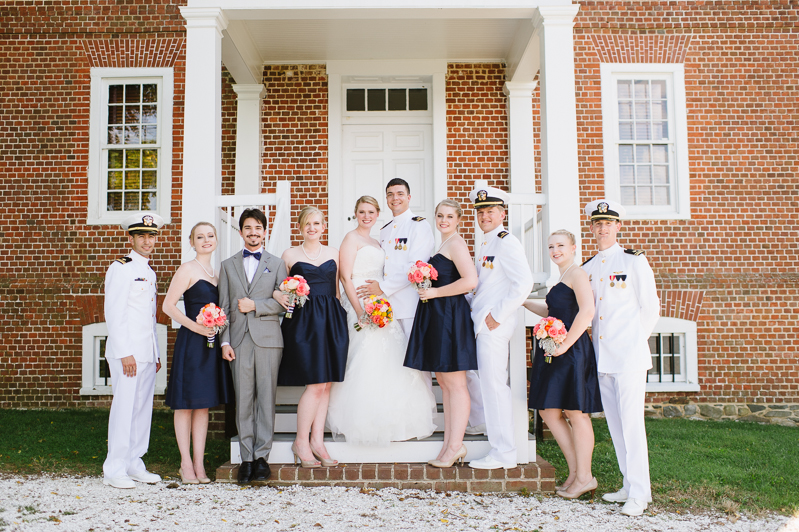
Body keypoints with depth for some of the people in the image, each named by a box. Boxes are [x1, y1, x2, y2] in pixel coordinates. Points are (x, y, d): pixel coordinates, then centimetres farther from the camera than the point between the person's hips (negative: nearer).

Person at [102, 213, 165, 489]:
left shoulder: (150, 273, 19)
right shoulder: (120, 268, -6)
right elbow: (114, 314, -12)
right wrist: (124, 353, -17)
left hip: (148, 352, 8)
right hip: (127, 353, -8)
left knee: (143, 407, 9)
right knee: (124, 407, -6)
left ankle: (134, 464, 18)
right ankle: (114, 470, 2)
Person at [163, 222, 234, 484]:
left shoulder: (216, 272, 15)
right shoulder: (187, 269, -5)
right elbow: (168, 306, -11)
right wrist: (193, 325, -19)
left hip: (212, 343, 7)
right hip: (191, 342, -7)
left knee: (203, 404, 10)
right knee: (186, 403, 1)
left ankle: (199, 464, 17)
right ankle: (186, 464, 10)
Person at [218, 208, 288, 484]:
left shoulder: (277, 264, 11)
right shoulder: (228, 265, 15)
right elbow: (224, 307, 10)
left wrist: (256, 305, -9)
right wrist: (225, 341, 1)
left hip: (268, 338, -1)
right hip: (239, 339, 1)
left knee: (266, 398, -1)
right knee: (243, 400, 2)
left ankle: (262, 456, 6)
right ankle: (247, 458, 8)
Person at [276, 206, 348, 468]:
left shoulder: (334, 253, 13)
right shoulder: (290, 254, 5)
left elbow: (336, 289, 15)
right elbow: (278, 287, 9)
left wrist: (341, 319, 8)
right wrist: (278, 295, -12)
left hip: (331, 319, 4)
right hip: (303, 320, -3)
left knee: (326, 384, 4)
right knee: (316, 384, -8)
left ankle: (317, 440, 14)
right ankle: (301, 441, 7)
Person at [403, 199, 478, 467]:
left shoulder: (456, 243, -9)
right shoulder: (443, 244, 21)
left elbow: (470, 280, -21)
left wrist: (436, 292, -15)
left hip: (450, 315, -11)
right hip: (436, 316, 11)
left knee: (454, 383, -4)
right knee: (444, 383, 12)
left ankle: (455, 445, 2)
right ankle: (450, 444, 18)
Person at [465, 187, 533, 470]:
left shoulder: (507, 243, -13)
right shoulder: (485, 245, 17)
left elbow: (524, 283, -23)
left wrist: (498, 315, -19)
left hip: (494, 324, -10)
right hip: (478, 323, 10)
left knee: (493, 383, -6)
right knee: (471, 373, 23)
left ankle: (503, 453, 3)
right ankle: (480, 419, 47)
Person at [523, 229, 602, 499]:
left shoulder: (577, 274, -9)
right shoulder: (560, 279, 20)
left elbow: (587, 311, -22)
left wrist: (565, 344, -22)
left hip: (572, 351, -10)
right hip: (554, 351, 10)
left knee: (576, 413, -1)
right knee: (549, 411, 10)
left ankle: (584, 477, 10)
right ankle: (575, 471, 21)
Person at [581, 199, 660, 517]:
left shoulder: (634, 261, -3)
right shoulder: (587, 268, 12)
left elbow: (650, 309, 0)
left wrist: (632, 341, 1)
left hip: (629, 355, -6)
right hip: (601, 355, 6)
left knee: (631, 422, -6)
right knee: (614, 424, 10)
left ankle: (639, 493, 3)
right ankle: (629, 486, 22)